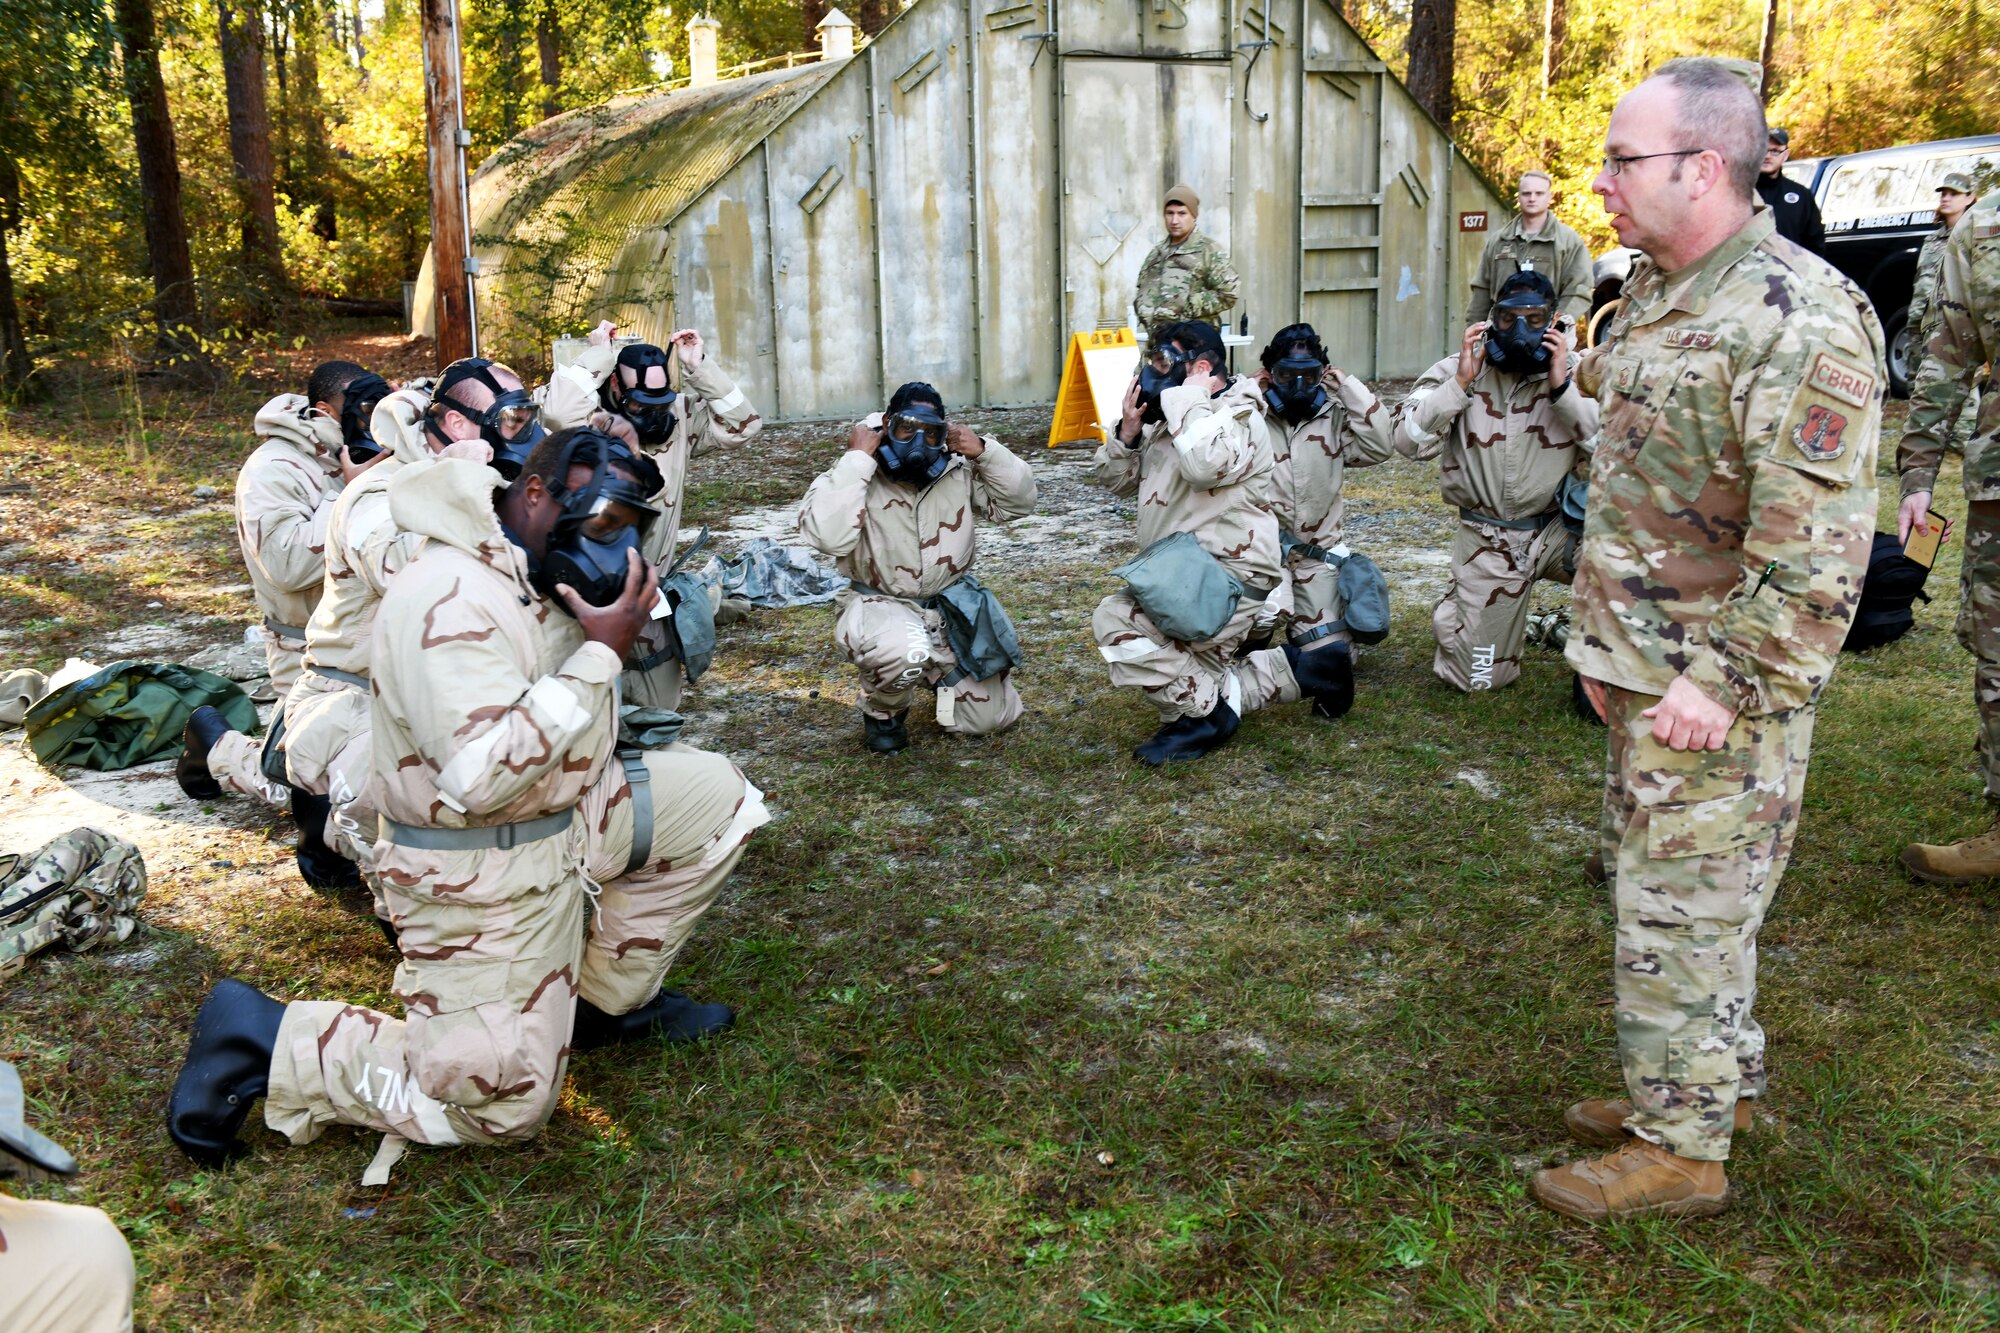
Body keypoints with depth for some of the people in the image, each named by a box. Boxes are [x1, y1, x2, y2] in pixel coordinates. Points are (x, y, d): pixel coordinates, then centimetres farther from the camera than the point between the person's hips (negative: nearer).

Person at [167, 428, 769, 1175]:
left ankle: (606, 1001, 17)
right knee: (501, 1106, -5)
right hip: (480, 879, -9)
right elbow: (484, 773, -35)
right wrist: (601, 653, -29)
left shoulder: (536, 578, 2)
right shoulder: (449, 599, -27)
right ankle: (263, 1041, 7)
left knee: (713, 793, 7)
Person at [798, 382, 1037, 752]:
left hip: (954, 605, 4)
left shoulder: (959, 471, -2)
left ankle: (939, 671, 38)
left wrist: (985, 451, -14)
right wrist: (857, 458, -27)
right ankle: (882, 712, -4)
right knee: (904, 651, -42)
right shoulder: (853, 476, -14)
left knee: (991, 718, 5)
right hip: (881, 605, -4)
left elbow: (1020, 502, 0)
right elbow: (830, 537, -32)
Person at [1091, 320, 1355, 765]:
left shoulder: (1238, 417, -13)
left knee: (1117, 620, -26)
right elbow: (1115, 481, 13)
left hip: (1228, 581, -10)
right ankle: (1296, 671, 20)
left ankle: (1202, 712, -14)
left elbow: (1206, 465, -36)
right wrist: (1127, 434, -6)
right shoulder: (1169, 423, 13)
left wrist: (1187, 397, -23)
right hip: (1188, 579, 10)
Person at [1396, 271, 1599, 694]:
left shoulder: (1578, 372, -5)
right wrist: (1461, 383, -20)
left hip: (1559, 528, 0)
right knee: (1479, 679, 4)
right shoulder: (1458, 370, -4)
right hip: (1487, 541, 0)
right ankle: (1454, 606, 38)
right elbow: (1409, 442, -14)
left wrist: (1561, 388, -22)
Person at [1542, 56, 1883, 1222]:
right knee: (1655, 885, 20)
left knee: (1682, 909, 0)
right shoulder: (1657, 298, 10)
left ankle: (1680, 1149, 16)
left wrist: (1724, 682, -22)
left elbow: (1817, 547, -24)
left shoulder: (1797, 323, -21)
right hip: (1647, 671, 10)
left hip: (1718, 695, -10)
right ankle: (1719, 1083, 37)